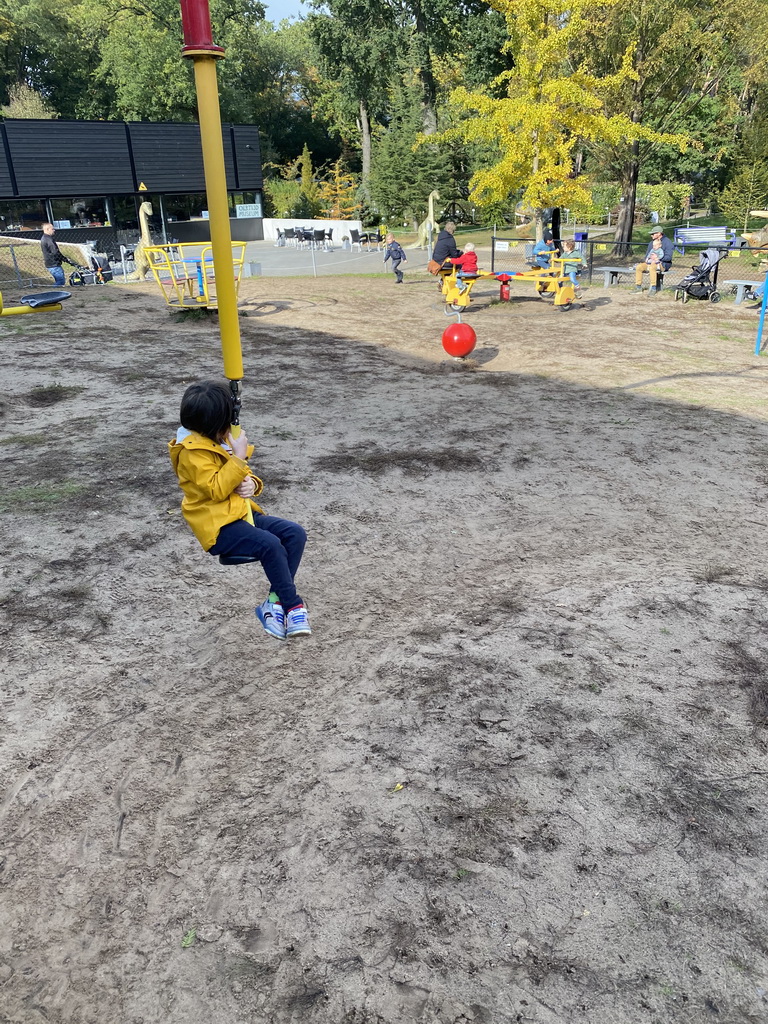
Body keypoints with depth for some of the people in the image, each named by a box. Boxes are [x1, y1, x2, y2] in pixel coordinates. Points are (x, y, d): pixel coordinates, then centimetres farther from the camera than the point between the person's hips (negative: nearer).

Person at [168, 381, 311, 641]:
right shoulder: (193, 452, -14)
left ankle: (275, 600, -11)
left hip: (242, 513, 9)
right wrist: (239, 457, -21)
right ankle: (293, 606, -15)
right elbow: (216, 489, -22)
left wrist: (252, 483, -4)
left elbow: (243, 474, 20)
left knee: (295, 533, -9)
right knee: (270, 544, -30)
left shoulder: (222, 440, 14)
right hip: (217, 526, -9)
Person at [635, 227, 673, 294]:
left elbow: (668, 257, -13)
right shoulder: (651, 242, 15)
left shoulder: (667, 242, -5)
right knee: (639, 267, -15)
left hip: (663, 264, -7)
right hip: (650, 263, 7)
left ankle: (653, 288, -36)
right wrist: (647, 259, -8)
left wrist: (657, 258, -23)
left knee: (652, 267, -37)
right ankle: (638, 287, -11)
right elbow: (647, 255, 15)